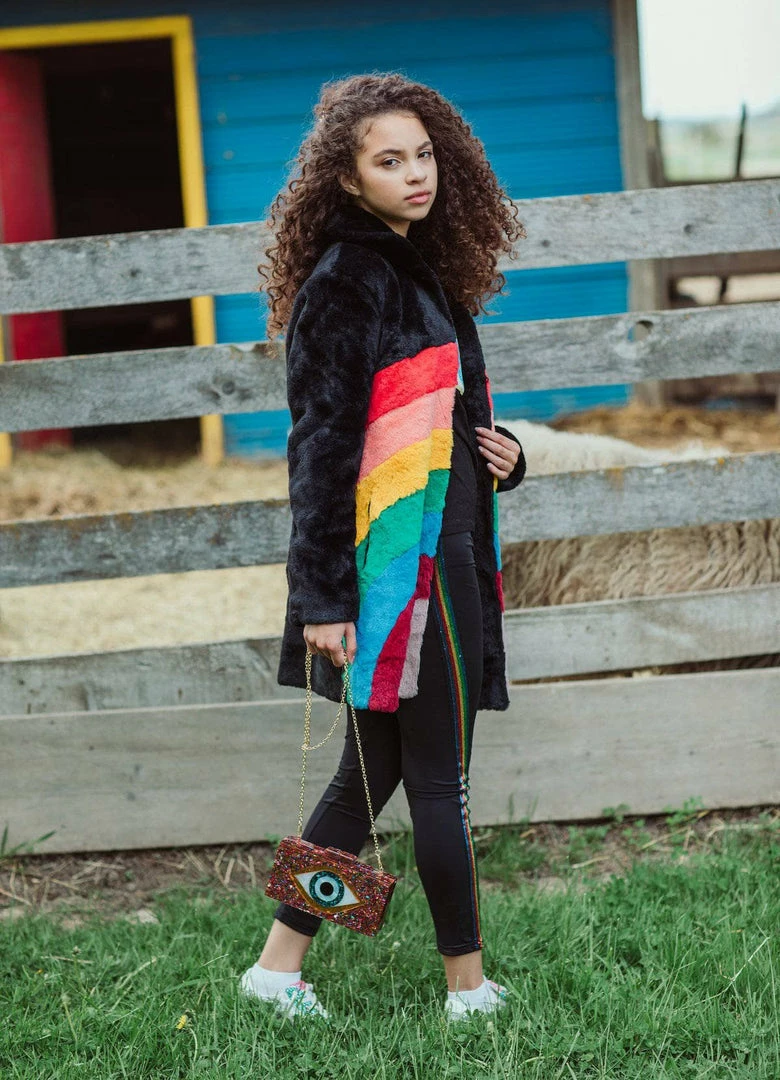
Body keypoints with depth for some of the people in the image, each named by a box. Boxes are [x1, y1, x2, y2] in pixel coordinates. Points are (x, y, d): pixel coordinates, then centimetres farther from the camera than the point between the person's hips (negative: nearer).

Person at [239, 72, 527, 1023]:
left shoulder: (424, 269, 15)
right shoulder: (345, 280, -12)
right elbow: (322, 445, -16)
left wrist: (501, 452, 4)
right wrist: (323, 596, -19)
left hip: (445, 556, 9)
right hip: (398, 565, -9)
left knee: (375, 770, 13)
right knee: (439, 778, 1)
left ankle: (280, 963, 21)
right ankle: (470, 989, 14)